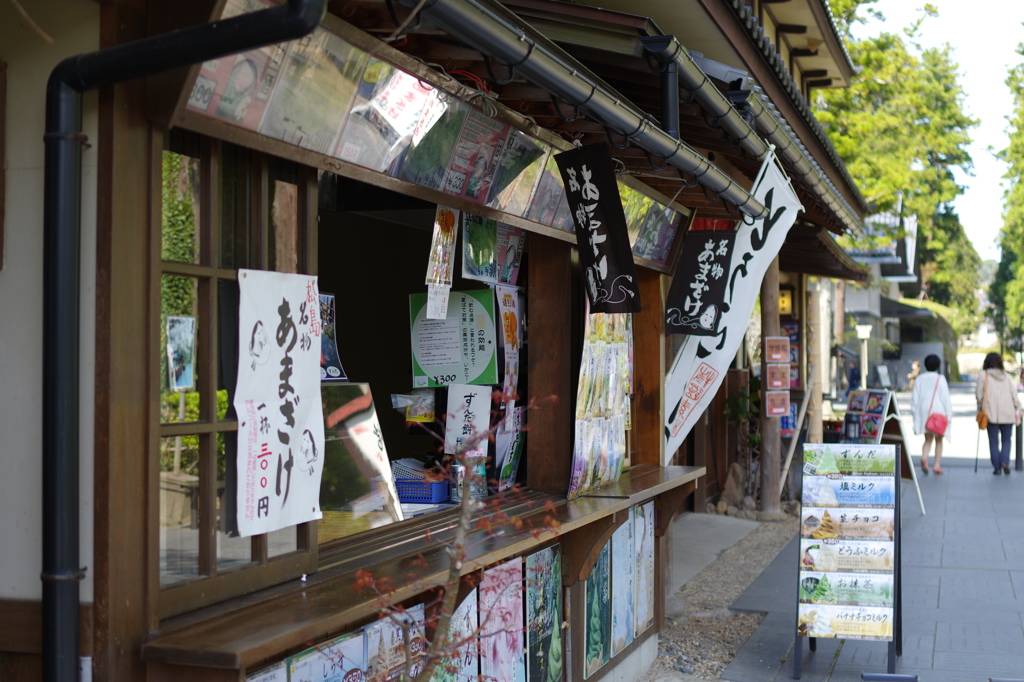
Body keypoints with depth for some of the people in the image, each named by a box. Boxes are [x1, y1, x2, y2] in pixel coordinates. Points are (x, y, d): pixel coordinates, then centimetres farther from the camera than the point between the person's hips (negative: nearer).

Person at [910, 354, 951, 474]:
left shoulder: (919, 379, 6)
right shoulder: (940, 379, -3)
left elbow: (914, 398, 7)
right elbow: (946, 398, -5)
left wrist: (915, 414, 13)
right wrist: (948, 414, -2)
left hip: (924, 412, 3)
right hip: (938, 412, -2)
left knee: (928, 439, 8)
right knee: (938, 440, 9)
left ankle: (924, 457, -20)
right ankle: (937, 465, 5)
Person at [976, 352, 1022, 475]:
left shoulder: (984, 375, -1)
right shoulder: (1007, 376, 8)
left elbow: (979, 394, 0)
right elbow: (1014, 395, 5)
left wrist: (980, 407, 14)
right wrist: (1018, 410, 11)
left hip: (991, 413, -2)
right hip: (1008, 414, 2)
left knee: (994, 441, 5)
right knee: (1006, 440, 12)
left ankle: (997, 467, 2)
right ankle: (1005, 461, -9)